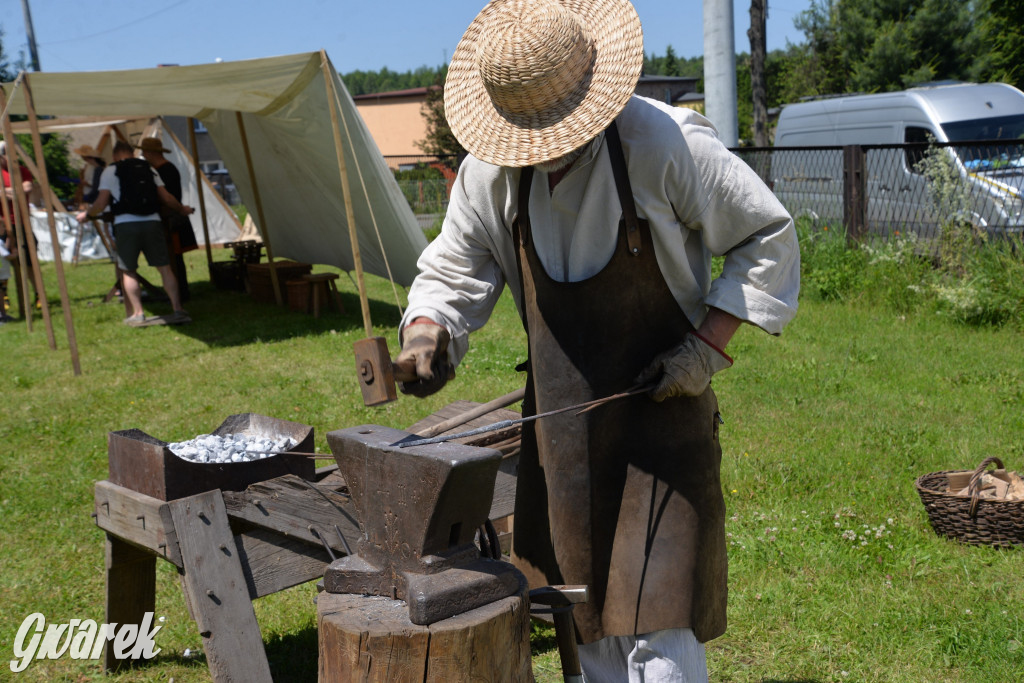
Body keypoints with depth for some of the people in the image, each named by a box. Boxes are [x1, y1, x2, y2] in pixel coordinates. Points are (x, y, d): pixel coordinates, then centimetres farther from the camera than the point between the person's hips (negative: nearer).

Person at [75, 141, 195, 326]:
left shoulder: (110, 171, 6)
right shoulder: (148, 168, 15)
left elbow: (101, 203, 1)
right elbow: (166, 197, 13)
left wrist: (86, 214, 18)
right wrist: (182, 209, 29)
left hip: (126, 225, -2)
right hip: (152, 222, 2)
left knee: (128, 271, 8)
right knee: (164, 267, 4)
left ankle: (137, 314, 6)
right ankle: (178, 310, 0)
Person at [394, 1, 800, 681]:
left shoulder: (663, 144, -16)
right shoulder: (489, 171, -2)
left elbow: (768, 236, -6)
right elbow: (453, 271, 8)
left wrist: (709, 344, -14)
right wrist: (428, 332, -14)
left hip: (660, 403, -4)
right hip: (560, 422, 5)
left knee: (656, 621, -4)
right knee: (587, 622, 16)